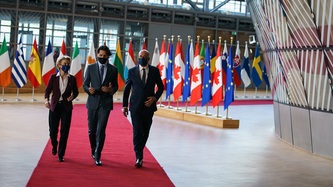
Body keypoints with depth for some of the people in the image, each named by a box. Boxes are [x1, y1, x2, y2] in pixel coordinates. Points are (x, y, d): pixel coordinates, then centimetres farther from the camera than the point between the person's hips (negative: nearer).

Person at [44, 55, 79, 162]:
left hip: (66, 107, 0)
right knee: (53, 130, 2)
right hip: (54, 106, 0)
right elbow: (47, 90, 1)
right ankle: (54, 146, 36)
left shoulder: (72, 79, 1)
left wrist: (72, 96, -11)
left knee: (64, 131, -2)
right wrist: (46, 99, -17)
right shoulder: (53, 77, -1)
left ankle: (61, 154, 8)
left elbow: (76, 92, 11)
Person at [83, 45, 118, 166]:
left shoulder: (113, 70, 5)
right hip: (93, 102, 2)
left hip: (105, 103, -1)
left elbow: (116, 86, 9)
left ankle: (97, 156, -3)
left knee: (101, 130, -9)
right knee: (91, 130, 9)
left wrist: (111, 90, -13)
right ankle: (94, 150, 32)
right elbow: (85, 84, 6)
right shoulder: (90, 68, 6)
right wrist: (89, 90, -15)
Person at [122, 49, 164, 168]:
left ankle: (139, 151, 30)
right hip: (135, 106, -2)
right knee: (137, 132, -8)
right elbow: (126, 89, 6)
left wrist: (155, 98, -7)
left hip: (149, 106, 2)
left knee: (145, 132, 10)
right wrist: (124, 105, 2)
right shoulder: (132, 71, 2)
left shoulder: (155, 71, 3)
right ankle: (139, 157, -7)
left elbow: (160, 87, 10)